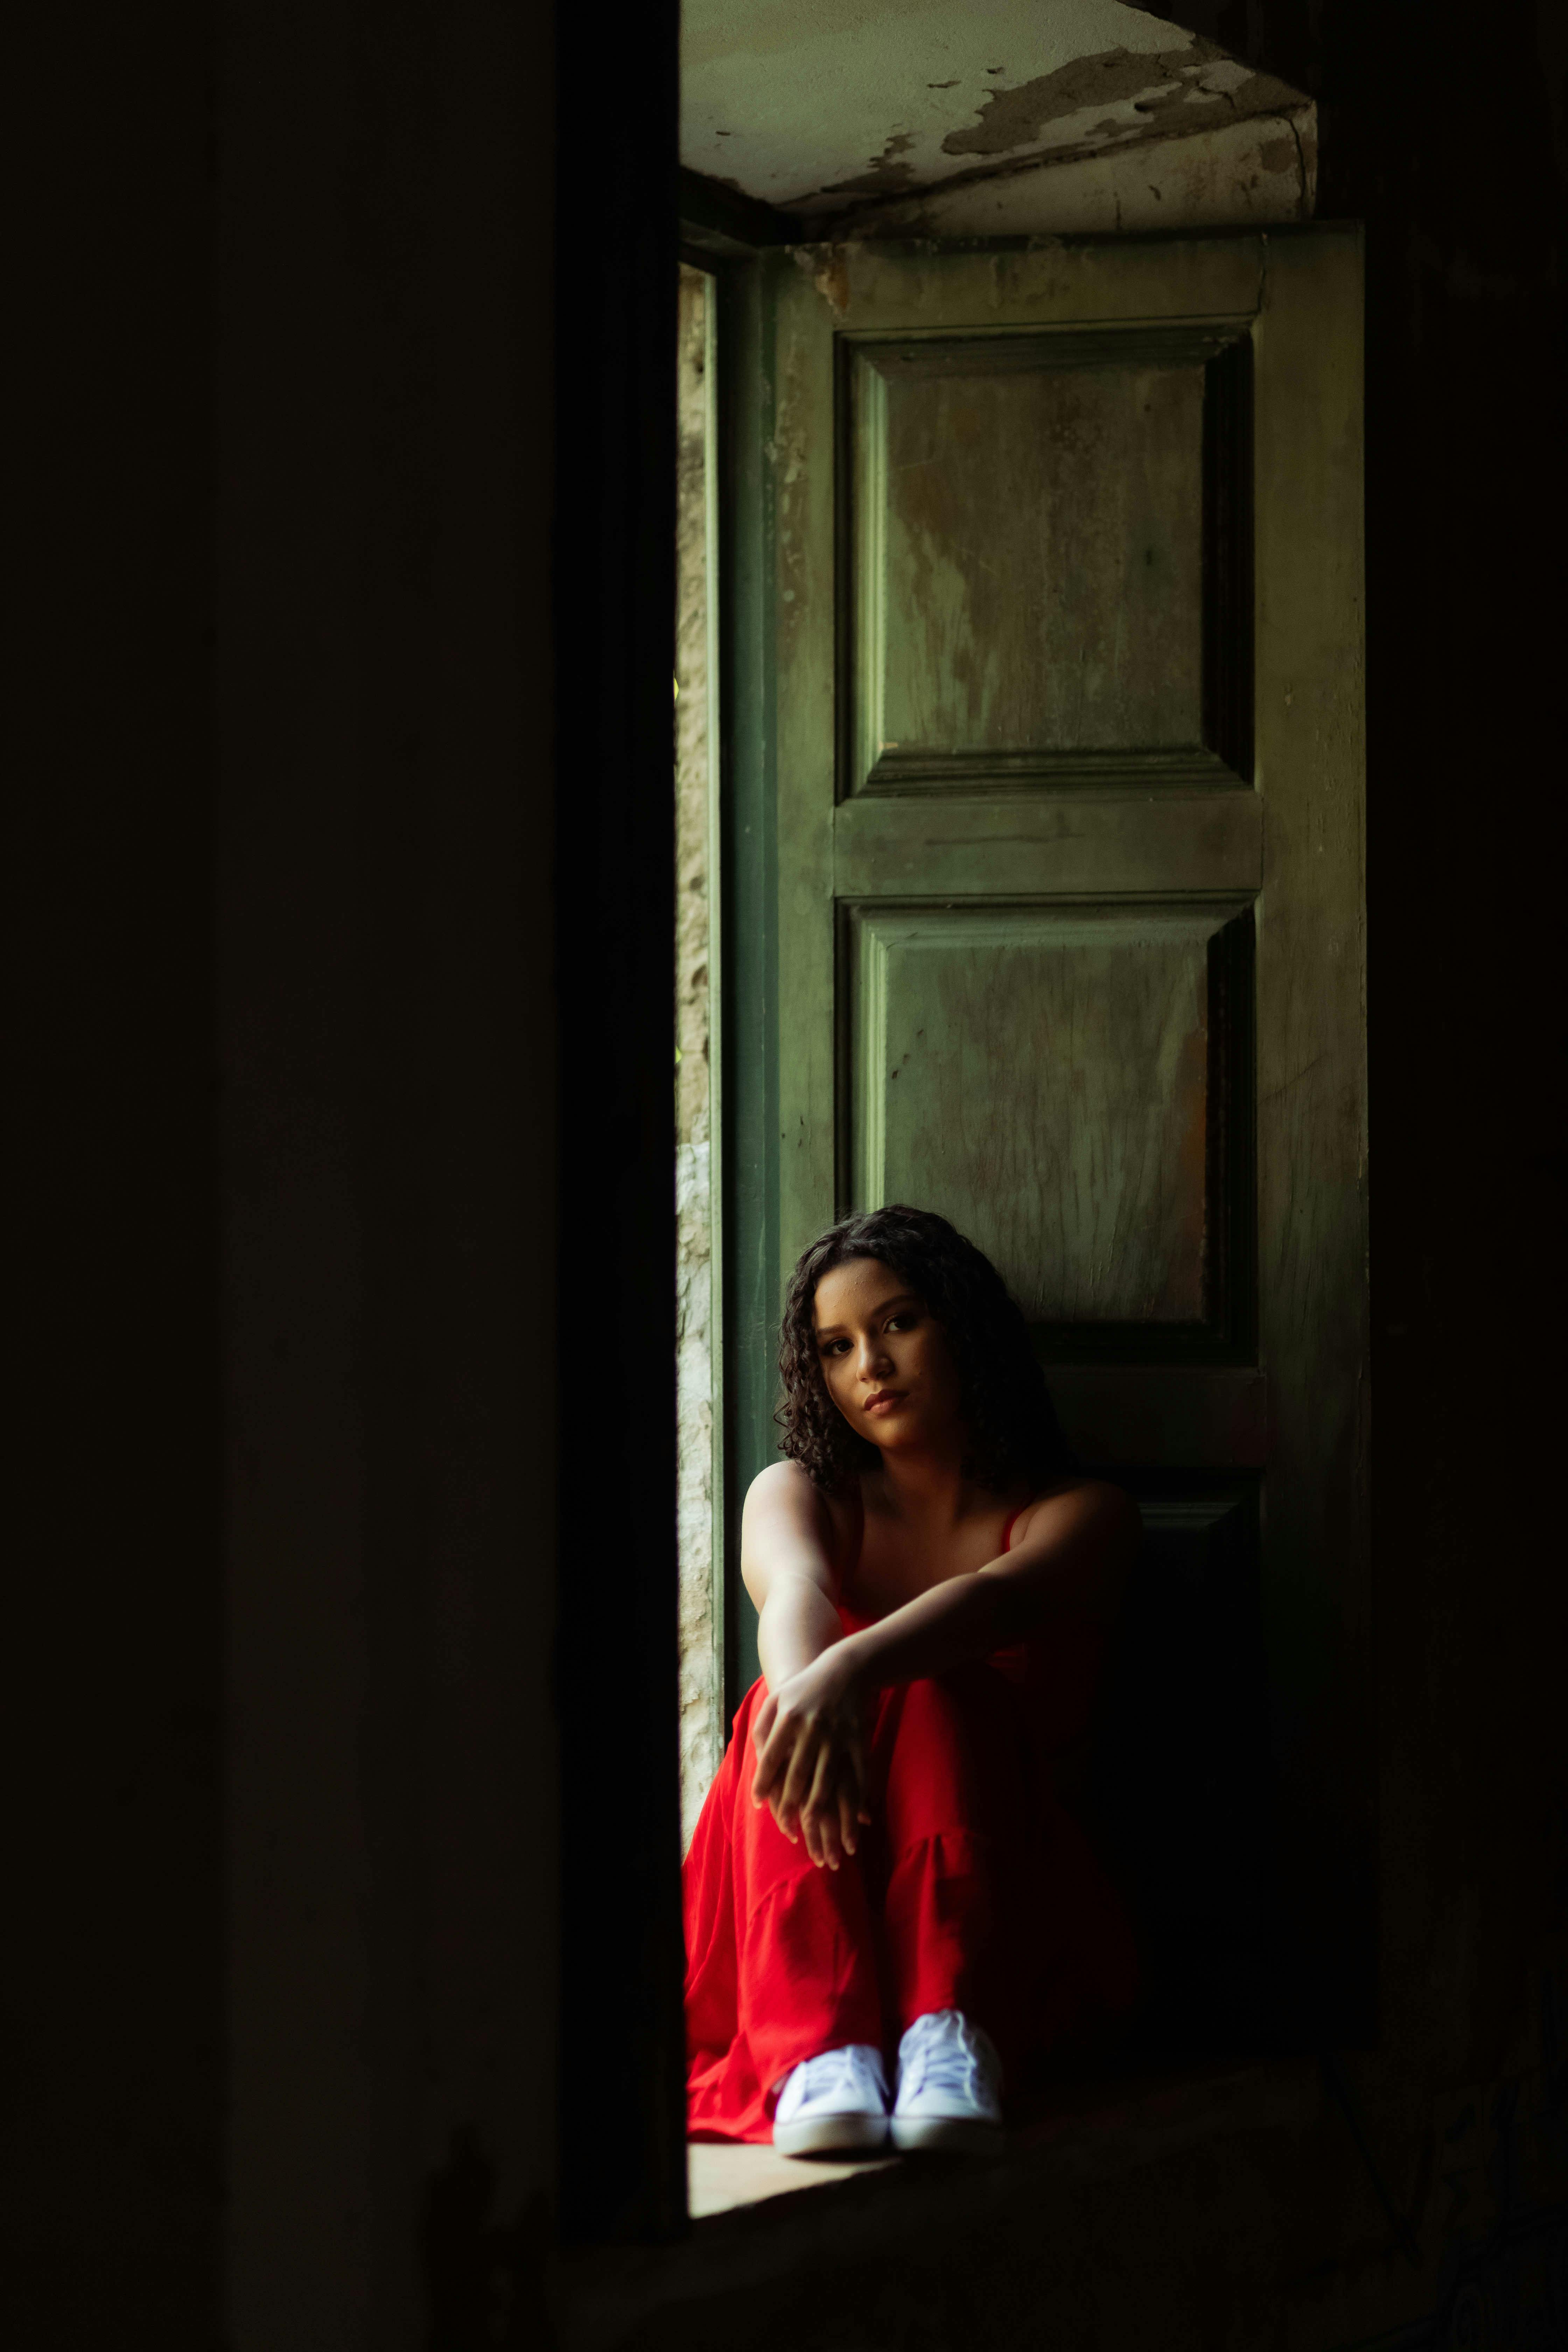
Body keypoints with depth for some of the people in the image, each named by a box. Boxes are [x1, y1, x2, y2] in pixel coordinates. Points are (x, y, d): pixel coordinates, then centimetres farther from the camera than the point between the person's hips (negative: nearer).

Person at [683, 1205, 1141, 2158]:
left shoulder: (1082, 1515, 8)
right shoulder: (795, 1496, 15)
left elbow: (998, 1601, -18)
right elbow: (795, 1590, -12)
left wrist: (852, 1668, -42)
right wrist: (805, 1688, -39)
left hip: (999, 1924, -2)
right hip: (797, 1938, 2)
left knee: (936, 1693, -29)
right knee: (797, 1711, -28)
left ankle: (951, 2033, -53)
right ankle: (819, 2051, -50)